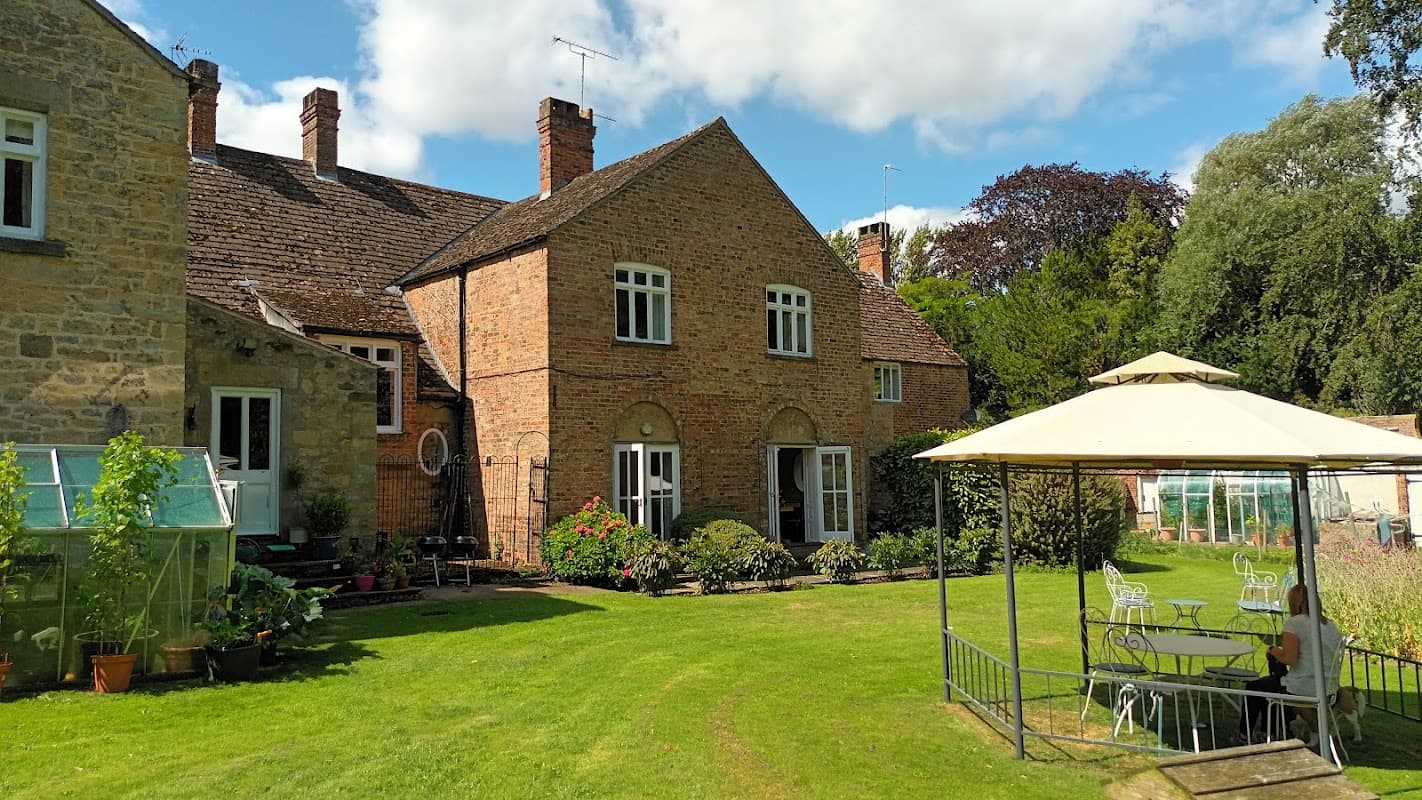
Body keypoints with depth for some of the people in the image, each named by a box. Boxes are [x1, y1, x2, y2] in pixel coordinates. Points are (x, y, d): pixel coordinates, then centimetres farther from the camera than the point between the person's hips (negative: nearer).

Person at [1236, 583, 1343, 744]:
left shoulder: (1294, 623, -16)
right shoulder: (1331, 625, 8)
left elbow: (1289, 658, -23)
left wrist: (1274, 650, -3)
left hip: (1302, 690, -8)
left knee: (1253, 687, 17)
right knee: (1269, 682, 32)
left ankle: (1245, 734, 30)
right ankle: (1265, 731, 41)